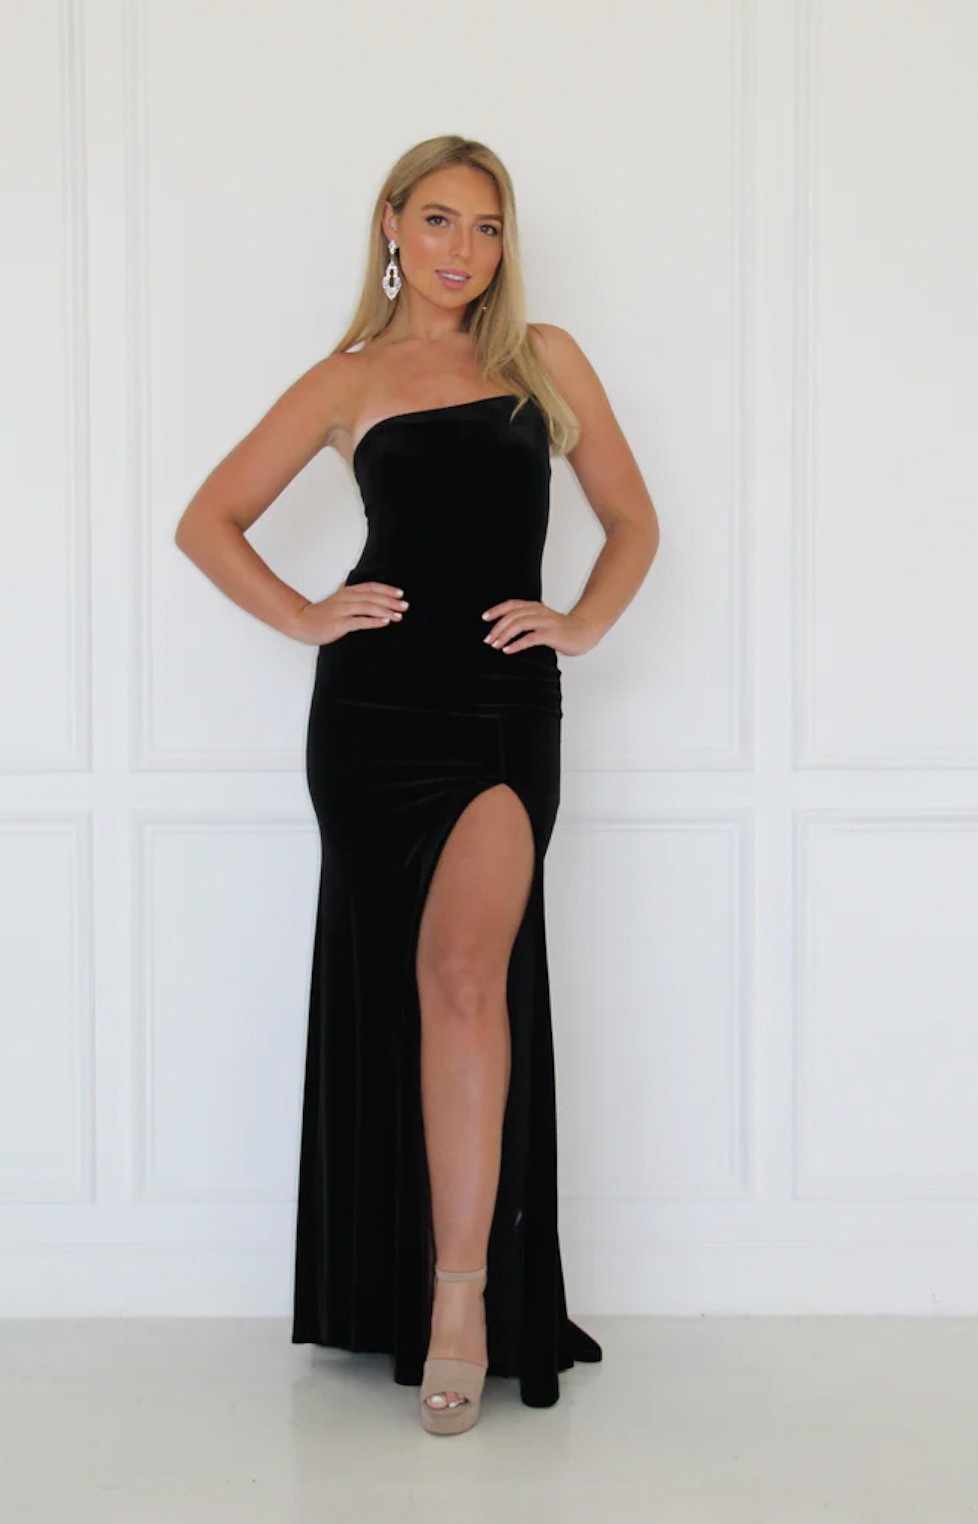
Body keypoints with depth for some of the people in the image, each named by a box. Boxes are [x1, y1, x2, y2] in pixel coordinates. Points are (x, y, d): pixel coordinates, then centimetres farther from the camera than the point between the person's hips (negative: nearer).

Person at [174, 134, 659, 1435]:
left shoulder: (545, 360, 15)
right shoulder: (349, 381, 12)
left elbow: (631, 518, 18)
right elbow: (208, 522, 14)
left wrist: (582, 624, 3)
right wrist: (304, 617, 2)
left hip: (509, 702, -1)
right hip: (376, 704, 1)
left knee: (465, 968, -19)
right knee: (390, 981, 4)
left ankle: (463, 1291, -15)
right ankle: (389, 1292, 16)